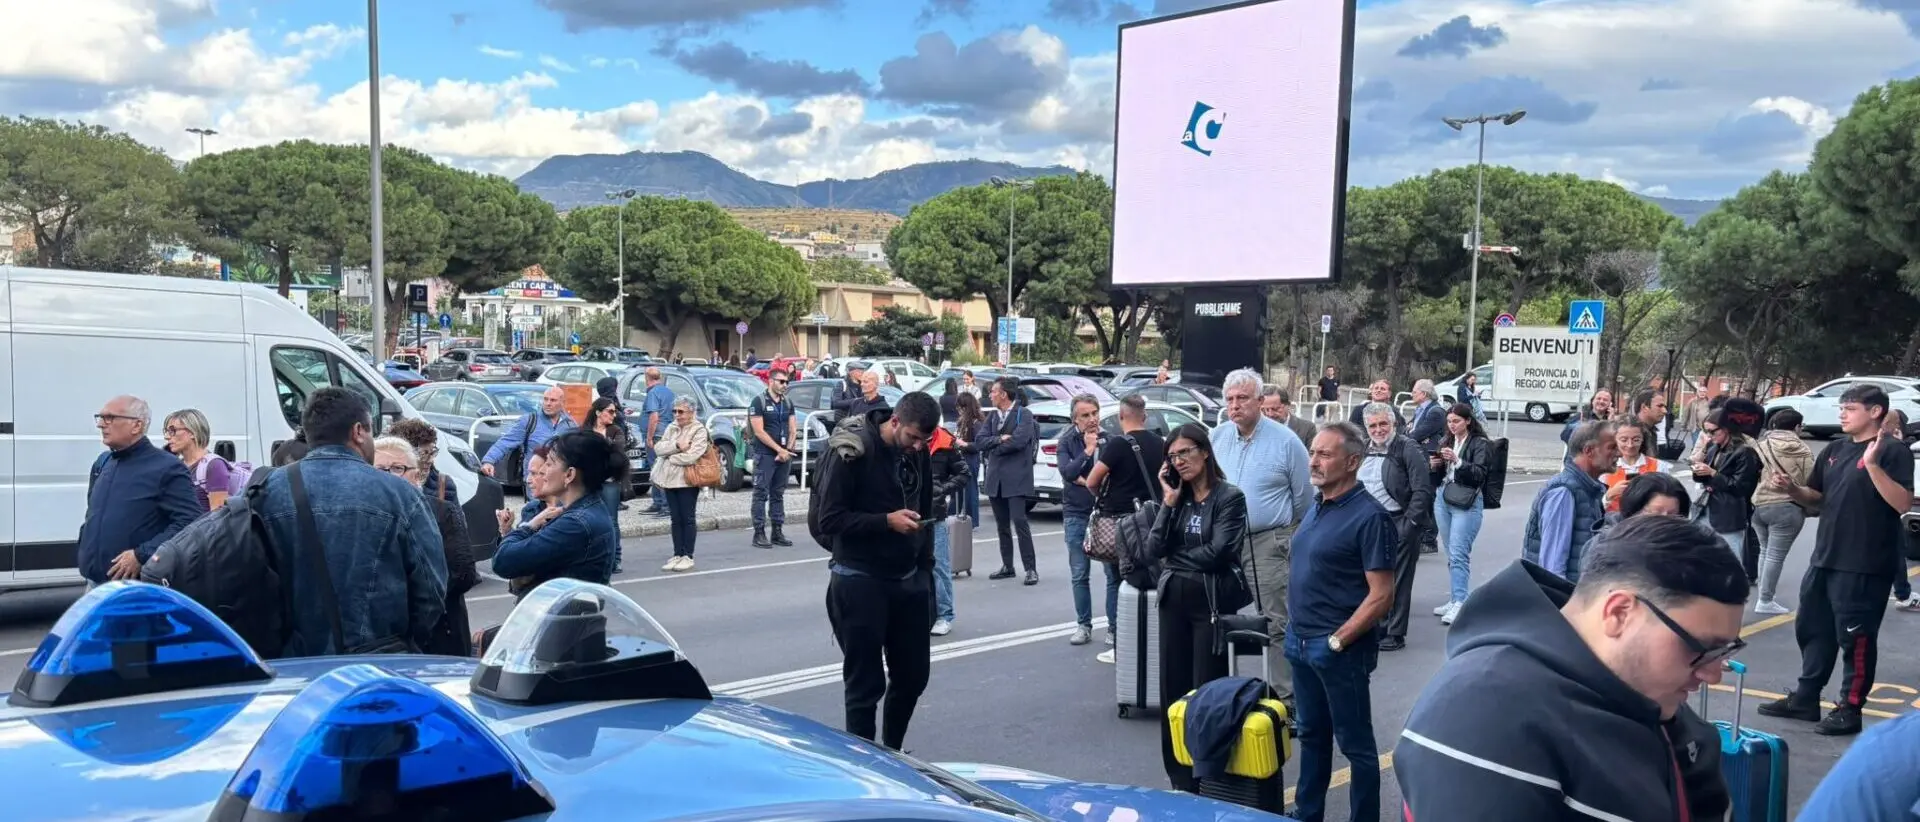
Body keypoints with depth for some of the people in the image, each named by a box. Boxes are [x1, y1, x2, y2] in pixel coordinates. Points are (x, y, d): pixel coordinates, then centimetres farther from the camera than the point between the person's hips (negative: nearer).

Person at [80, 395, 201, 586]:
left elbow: (190, 521, -22)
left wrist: (142, 555, -24)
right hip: (93, 584, 7)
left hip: (138, 589, -7)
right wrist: (85, 549, 12)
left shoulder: (166, 468, -12)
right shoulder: (101, 463, 13)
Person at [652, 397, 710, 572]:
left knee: (687, 519, 1)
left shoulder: (699, 430, -7)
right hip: (670, 479, 6)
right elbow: (658, 448, 1)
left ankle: (688, 556, 8)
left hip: (687, 480, -6)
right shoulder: (671, 428, 13)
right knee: (676, 519, 10)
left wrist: (669, 457, -7)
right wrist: (677, 445, -15)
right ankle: (677, 555, 16)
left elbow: (691, 457, -19)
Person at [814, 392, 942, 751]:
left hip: (908, 579, 6)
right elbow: (829, 519, -16)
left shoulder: (917, 454, 5)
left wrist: (924, 566, 14)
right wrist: (886, 521, -23)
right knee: (865, 683, 1)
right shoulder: (850, 451, -15)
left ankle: (892, 753, 31)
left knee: (914, 674, 12)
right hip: (861, 581, -6)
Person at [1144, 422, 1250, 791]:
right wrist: (1169, 502, -6)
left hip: (1212, 600, -5)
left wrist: (1177, 556, -2)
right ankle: (1180, 777, 18)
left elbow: (1217, 552, -16)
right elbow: (1154, 549, -1)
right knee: (1173, 687, 7)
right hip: (1174, 598, 5)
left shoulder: (1230, 497, -6)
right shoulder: (1176, 497, 9)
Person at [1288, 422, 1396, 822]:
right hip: (1301, 642, 8)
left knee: (1355, 743, 5)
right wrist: (1296, 629, 13)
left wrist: (1337, 640, -16)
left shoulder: (1369, 516, -16)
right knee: (1311, 734, 19)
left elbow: (1381, 596, -18)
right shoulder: (1317, 507, 8)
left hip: (1339, 649, -8)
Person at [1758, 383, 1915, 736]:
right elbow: (1816, 495, 19)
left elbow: (1903, 503, -20)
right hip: (1825, 557, 8)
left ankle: (1849, 709, 12)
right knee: (1812, 628, 14)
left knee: (1855, 637, 1)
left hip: (1866, 564, -8)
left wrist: (1873, 464, -29)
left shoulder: (1893, 450, -10)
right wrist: (1790, 488, -1)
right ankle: (1806, 698, 26)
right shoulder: (1835, 450, 12)